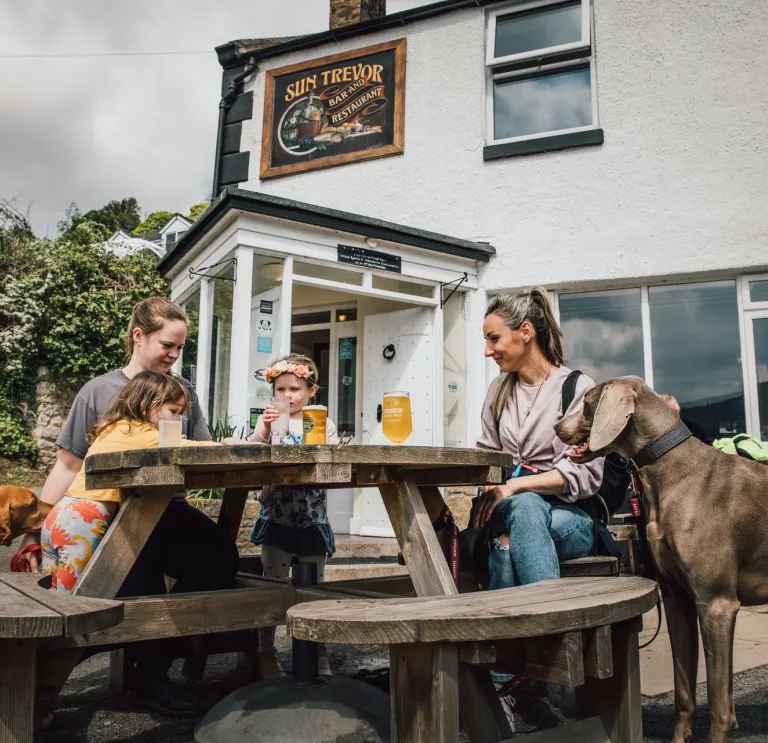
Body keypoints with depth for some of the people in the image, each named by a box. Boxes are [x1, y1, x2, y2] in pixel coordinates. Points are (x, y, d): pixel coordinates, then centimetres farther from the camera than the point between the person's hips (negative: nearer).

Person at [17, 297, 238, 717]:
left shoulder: (183, 392, 13)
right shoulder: (98, 392, 5)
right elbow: (68, 466, 6)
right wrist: (36, 527, 2)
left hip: (169, 512, 3)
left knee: (219, 559, -25)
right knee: (142, 582, -30)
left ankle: (153, 670, -4)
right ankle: (151, 675, 5)